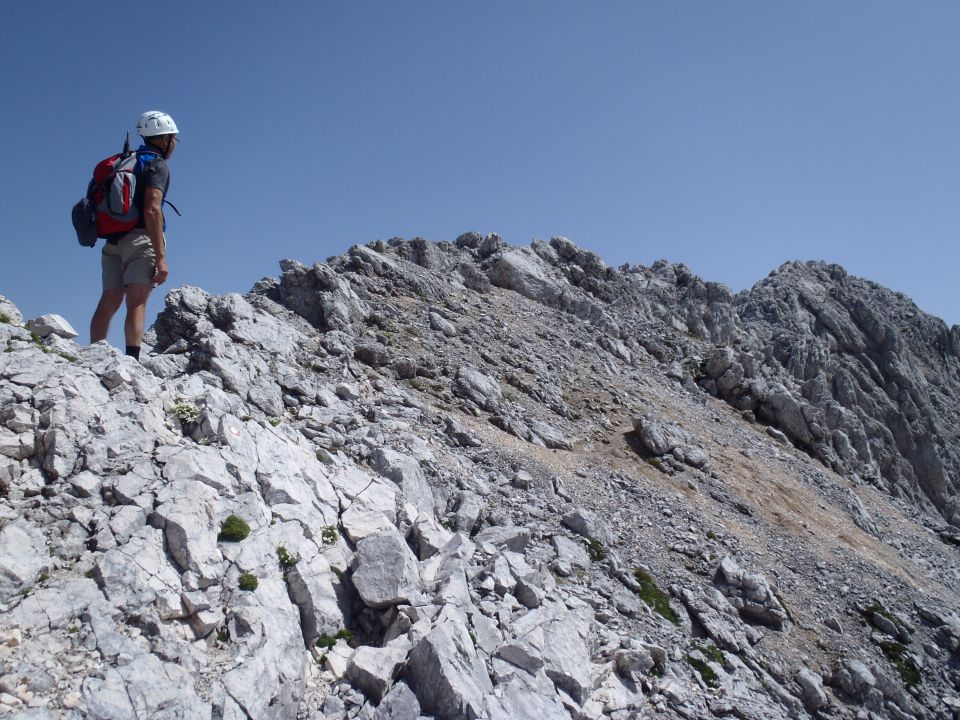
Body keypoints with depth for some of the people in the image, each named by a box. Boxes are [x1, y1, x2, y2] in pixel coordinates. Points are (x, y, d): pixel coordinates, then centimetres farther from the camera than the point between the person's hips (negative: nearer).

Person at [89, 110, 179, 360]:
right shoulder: (156, 164, -3)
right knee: (137, 302, -14)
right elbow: (152, 210, -16)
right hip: (139, 238, -7)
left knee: (109, 302, 7)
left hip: (114, 240, 7)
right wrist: (161, 257, -19)